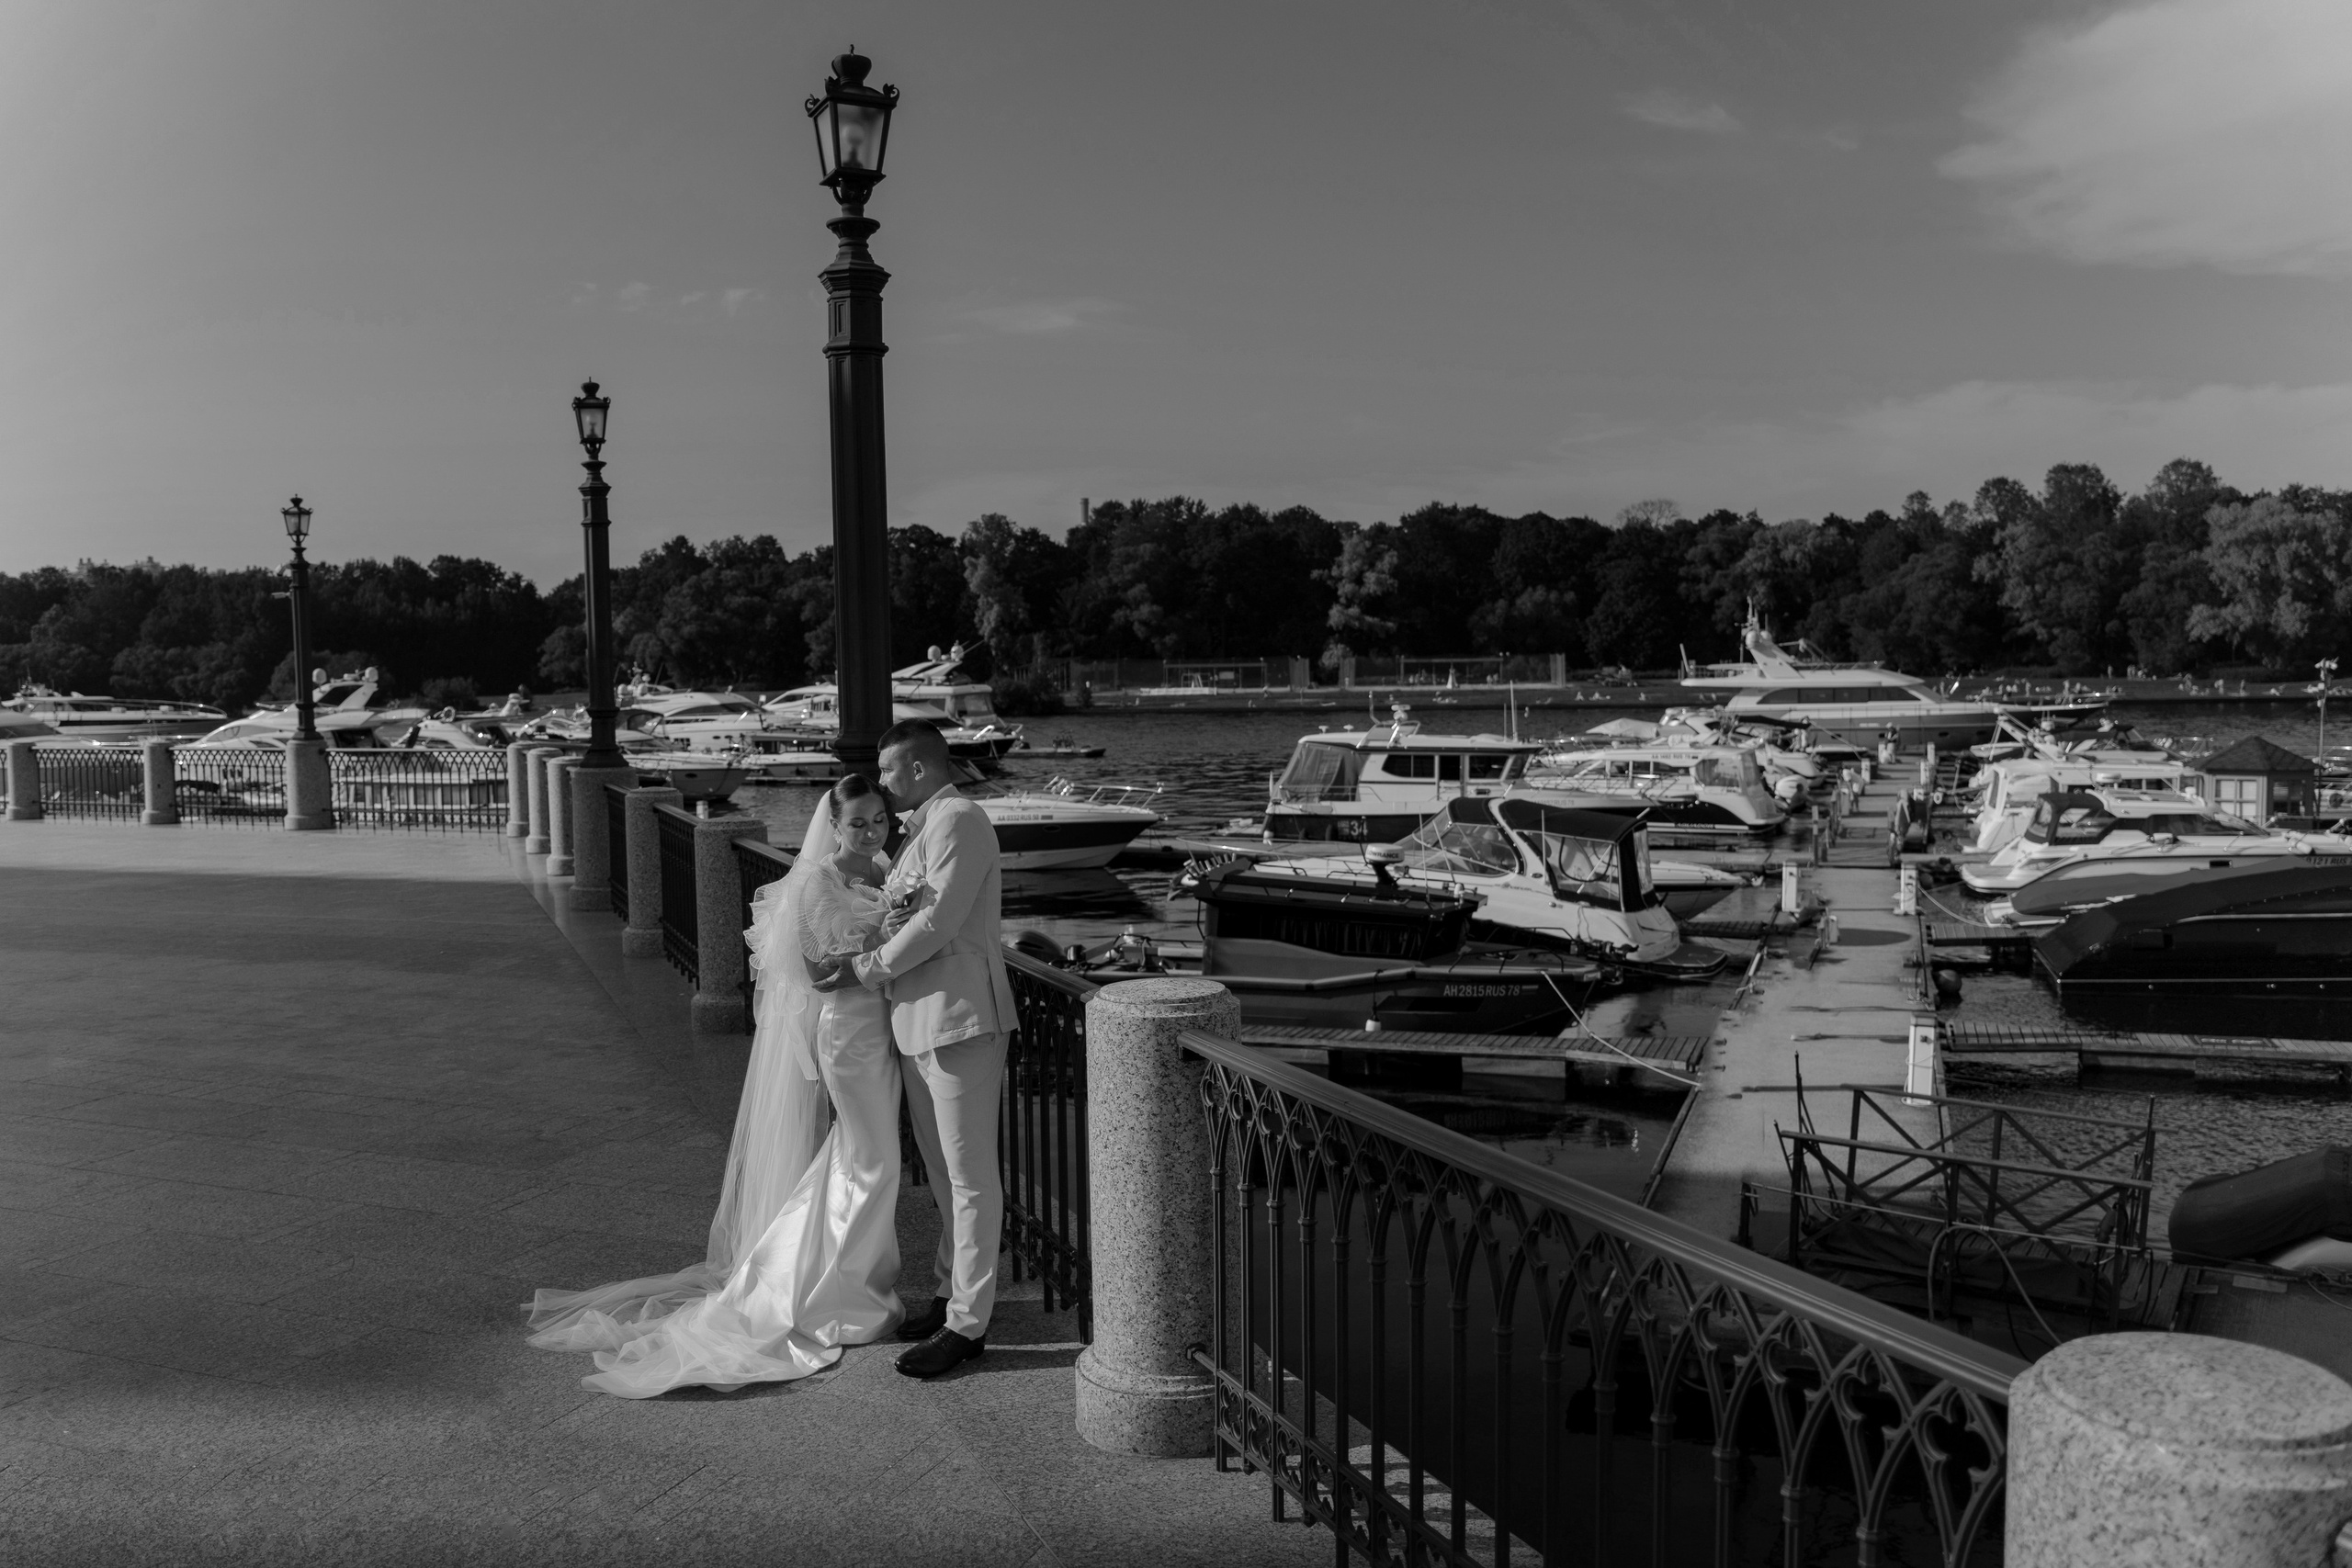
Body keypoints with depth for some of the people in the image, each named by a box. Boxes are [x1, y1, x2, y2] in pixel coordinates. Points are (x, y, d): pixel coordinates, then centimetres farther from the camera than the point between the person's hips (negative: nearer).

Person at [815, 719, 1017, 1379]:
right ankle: (949, 1295, 30)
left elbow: (938, 921, -18)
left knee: (969, 1175, -4)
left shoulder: (958, 819, -12)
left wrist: (865, 969, -11)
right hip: (920, 1023, 10)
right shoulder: (922, 827, 20)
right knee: (943, 1170, 18)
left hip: (959, 1017, -10)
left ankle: (967, 1323, 1)